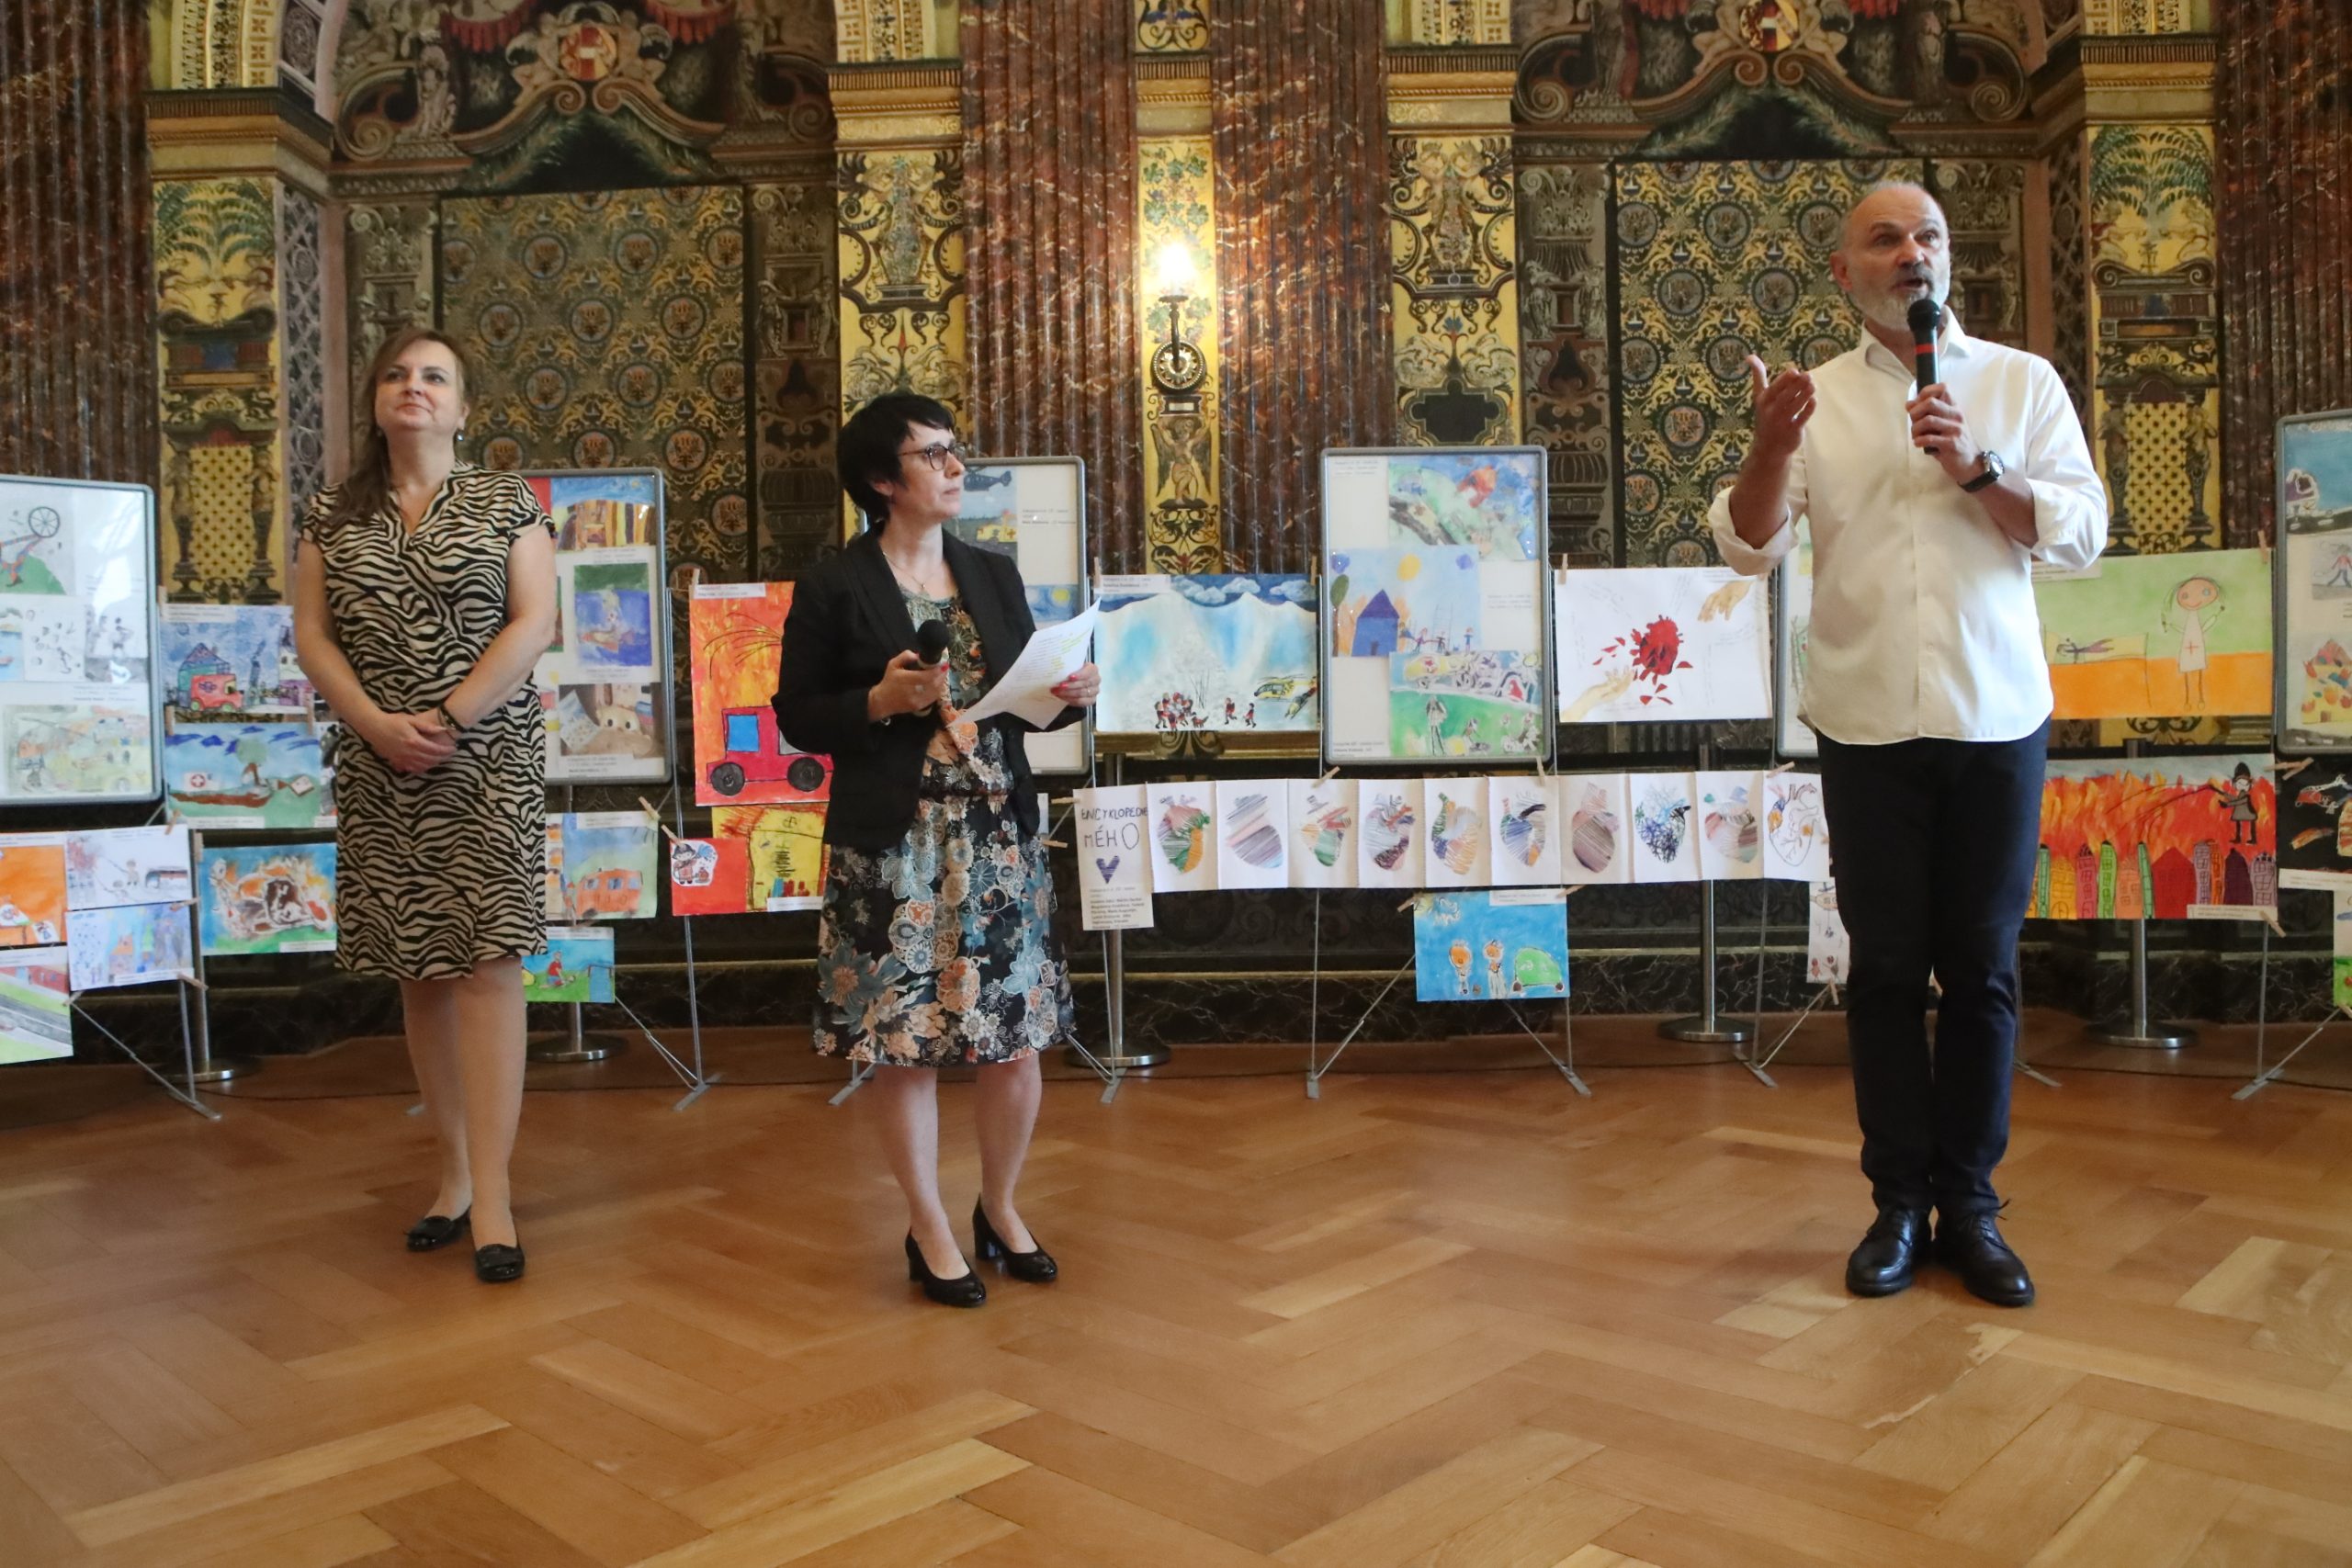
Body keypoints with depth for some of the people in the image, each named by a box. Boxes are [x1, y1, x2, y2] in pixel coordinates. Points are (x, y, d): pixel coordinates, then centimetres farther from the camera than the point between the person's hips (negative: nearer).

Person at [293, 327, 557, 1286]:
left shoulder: (506, 505, 5)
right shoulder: (334, 516, 13)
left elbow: (533, 624, -5)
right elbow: (311, 635, 6)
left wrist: (450, 718, -14)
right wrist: (379, 723, -10)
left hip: (489, 763, -3)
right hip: (380, 772, 4)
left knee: (486, 961, -9)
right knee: (417, 971, 7)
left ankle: (492, 1193, -7)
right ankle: (456, 1172, 19)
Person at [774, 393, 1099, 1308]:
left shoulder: (994, 575, 11)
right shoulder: (833, 589, -3)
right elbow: (796, 718, -2)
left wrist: (1070, 695, -5)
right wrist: (881, 702, -18)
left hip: (1000, 836, 4)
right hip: (893, 846, -4)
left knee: (1017, 1036, 6)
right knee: (904, 1041, 3)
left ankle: (1001, 1209, 29)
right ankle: (929, 1232, 22)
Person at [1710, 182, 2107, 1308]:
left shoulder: (2021, 382, 6)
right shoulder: (1815, 397, 6)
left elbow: (2083, 533, -2)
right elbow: (1747, 547, -3)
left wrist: (1977, 469, -16)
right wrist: (1770, 449, -20)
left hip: (1997, 719, 0)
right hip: (1868, 723, 0)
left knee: (1981, 966, 6)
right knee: (1887, 966, 6)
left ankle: (1969, 1204, 17)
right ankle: (1899, 1201, 16)